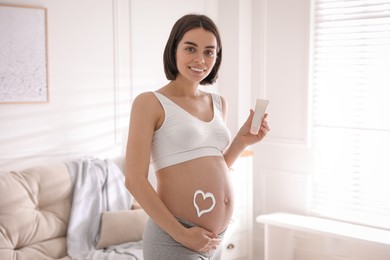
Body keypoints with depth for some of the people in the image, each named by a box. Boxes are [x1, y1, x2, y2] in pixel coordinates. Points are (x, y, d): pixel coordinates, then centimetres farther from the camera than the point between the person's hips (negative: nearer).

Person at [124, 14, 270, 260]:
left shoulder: (219, 103, 9)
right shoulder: (150, 102, -9)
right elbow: (135, 180, -13)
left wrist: (241, 141, 1)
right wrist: (181, 234, -14)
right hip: (174, 239, -6)